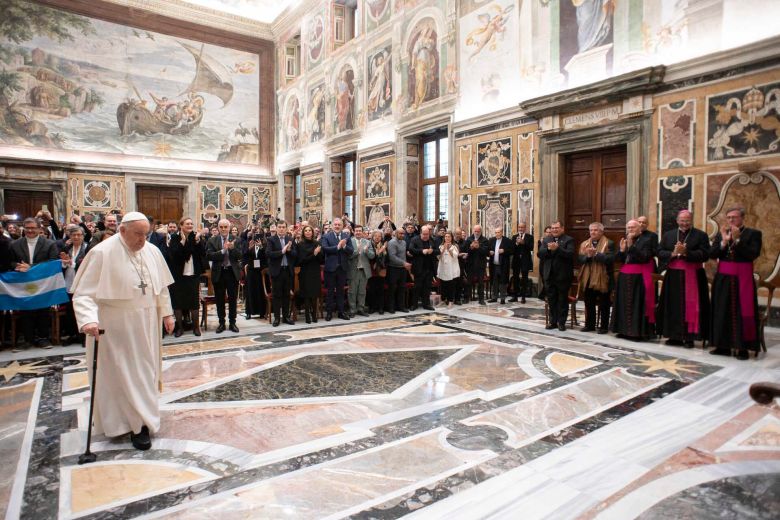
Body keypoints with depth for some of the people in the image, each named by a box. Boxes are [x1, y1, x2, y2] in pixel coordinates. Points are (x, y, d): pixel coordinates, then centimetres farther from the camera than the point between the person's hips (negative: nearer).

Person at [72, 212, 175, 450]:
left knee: (145, 370, 16)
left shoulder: (152, 251, 1)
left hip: (146, 324, 6)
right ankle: (137, 424, 14)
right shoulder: (102, 253, -16)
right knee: (124, 374, 2)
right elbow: (83, 293, -18)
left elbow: (161, 286, 11)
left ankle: (142, 418, 34)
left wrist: (167, 313, 10)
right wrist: (88, 320, -32)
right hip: (116, 327, -6)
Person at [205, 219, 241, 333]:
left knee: (233, 299, 6)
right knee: (219, 300, 9)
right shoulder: (212, 241, 0)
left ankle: (232, 323, 18)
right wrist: (223, 250, -22)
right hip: (218, 273, 0)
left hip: (232, 272, 0)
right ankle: (221, 323, 21)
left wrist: (232, 248, -24)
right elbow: (209, 256, -13)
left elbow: (240, 256, -7)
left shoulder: (236, 240, 2)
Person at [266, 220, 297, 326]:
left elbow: (295, 254, 2)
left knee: (286, 294, 10)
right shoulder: (271, 239, -3)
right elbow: (268, 253, -15)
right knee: (276, 295, 4)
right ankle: (277, 317, 12)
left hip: (288, 270, 3)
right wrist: (282, 251, -21)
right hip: (277, 270, -3)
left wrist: (289, 250, -17)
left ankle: (286, 316, 19)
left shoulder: (291, 239, 6)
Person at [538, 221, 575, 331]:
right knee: (551, 300, 11)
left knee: (562, 300, 4)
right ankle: (553, 321, 20)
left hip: (563, 275, -4)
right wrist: (548, 249, -17)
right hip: (549, 275, 4)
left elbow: (570, 254, -18)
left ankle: (561, 322, 12)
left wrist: (557, 248, -26)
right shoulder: (546, 240, 11)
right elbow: (540, 254, 0)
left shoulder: (569, 240, -3)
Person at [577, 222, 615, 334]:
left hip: (602, 279, -5)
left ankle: (604, 326, 14)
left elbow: (611, 259, -17)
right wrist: (588, 256, -18)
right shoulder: (584, 244, 11)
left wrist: (596, 254, -22)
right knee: (589, 304, 12)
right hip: (588, 279, 5)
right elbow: (580, 259, 1)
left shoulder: (608, 244, -4)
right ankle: (590, 324, 23)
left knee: (603, 305, 5)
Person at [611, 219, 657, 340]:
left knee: (637, 304, -5)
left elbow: (644, 257, -16)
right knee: (625, 304, 7)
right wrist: (622, 250, -8)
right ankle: (625, 330, 14)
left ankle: (638, 331, 1)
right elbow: (619, 259, 10)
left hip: (639, 277, -5)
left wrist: (631, 246, -19)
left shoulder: (647, 239, -3)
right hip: (625, 276, 6)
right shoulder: (625, 240, 12)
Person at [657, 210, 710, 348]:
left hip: (693, 277, -3)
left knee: (691, 307, -1)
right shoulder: (668, 235, 11)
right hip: (673, 277, 3)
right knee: (673, 306, 6)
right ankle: (675, 336, 14)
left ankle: (689, 337, 6)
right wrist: (673, 253, -13)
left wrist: (686, 252, -19)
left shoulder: (701, 235, 1)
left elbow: (705, 254, -9)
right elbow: (660, 252, 4)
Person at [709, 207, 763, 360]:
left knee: (743, 312, -1)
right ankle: (723, 346, 14)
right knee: (723, 312, 6)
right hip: (723, 278, 4)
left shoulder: (753, 233, -2)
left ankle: (743, 348, 6)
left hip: (742, 279, -3)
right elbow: (712, 254, 0)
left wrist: (737, 240, -16)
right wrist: (724, 241, -12)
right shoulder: (721, 234, 8)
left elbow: (753, 254, -14)